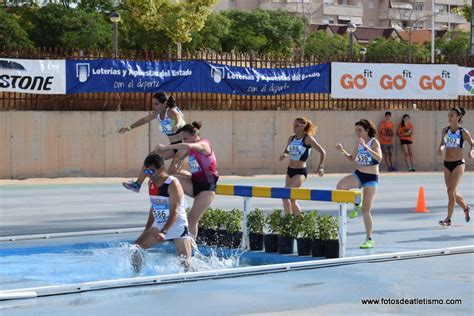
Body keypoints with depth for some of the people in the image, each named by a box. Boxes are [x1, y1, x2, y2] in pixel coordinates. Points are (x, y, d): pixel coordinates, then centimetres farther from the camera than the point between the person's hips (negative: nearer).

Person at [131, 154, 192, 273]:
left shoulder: (172, 184, -18)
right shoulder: (151, 184, 5)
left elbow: (174, 212, -24)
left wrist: (163, 232, -34)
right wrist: (146, 231, 15)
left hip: (178, 228, -6)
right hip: (158, 227, 6)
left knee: (185, 263, -3)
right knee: (135, 248, -11)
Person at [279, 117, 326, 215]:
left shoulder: (308, 139, -9)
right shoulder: (291, 138, 8)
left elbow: (322, 152, -9)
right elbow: (287, 151, 21)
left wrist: (321, 167, -18)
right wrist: (284, 155, -2)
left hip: (300, 172, -7)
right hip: (290, 171, 7)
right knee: (292, 200, 11)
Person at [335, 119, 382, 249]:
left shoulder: (373, 142, -12)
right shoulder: (358, 142, 5)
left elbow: (379, 158, -29)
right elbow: (353, 158, 17)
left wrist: (365, 146, -36)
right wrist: (343, 151, -1)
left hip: (371, 177, -5)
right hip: (358, 174, 5)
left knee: (366, 210, -4)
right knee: (340, 185, -27)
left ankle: (369, 240, 11)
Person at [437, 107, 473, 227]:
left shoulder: (463, 132, -7)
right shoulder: (445, 131, 6)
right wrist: (440, 148, -8)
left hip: (458, 163, -5)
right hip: (447, 164, 6)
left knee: (451, 190, -14)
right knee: (452, 192, 14)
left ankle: (448, 219, -12)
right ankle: (466, 207, 41)